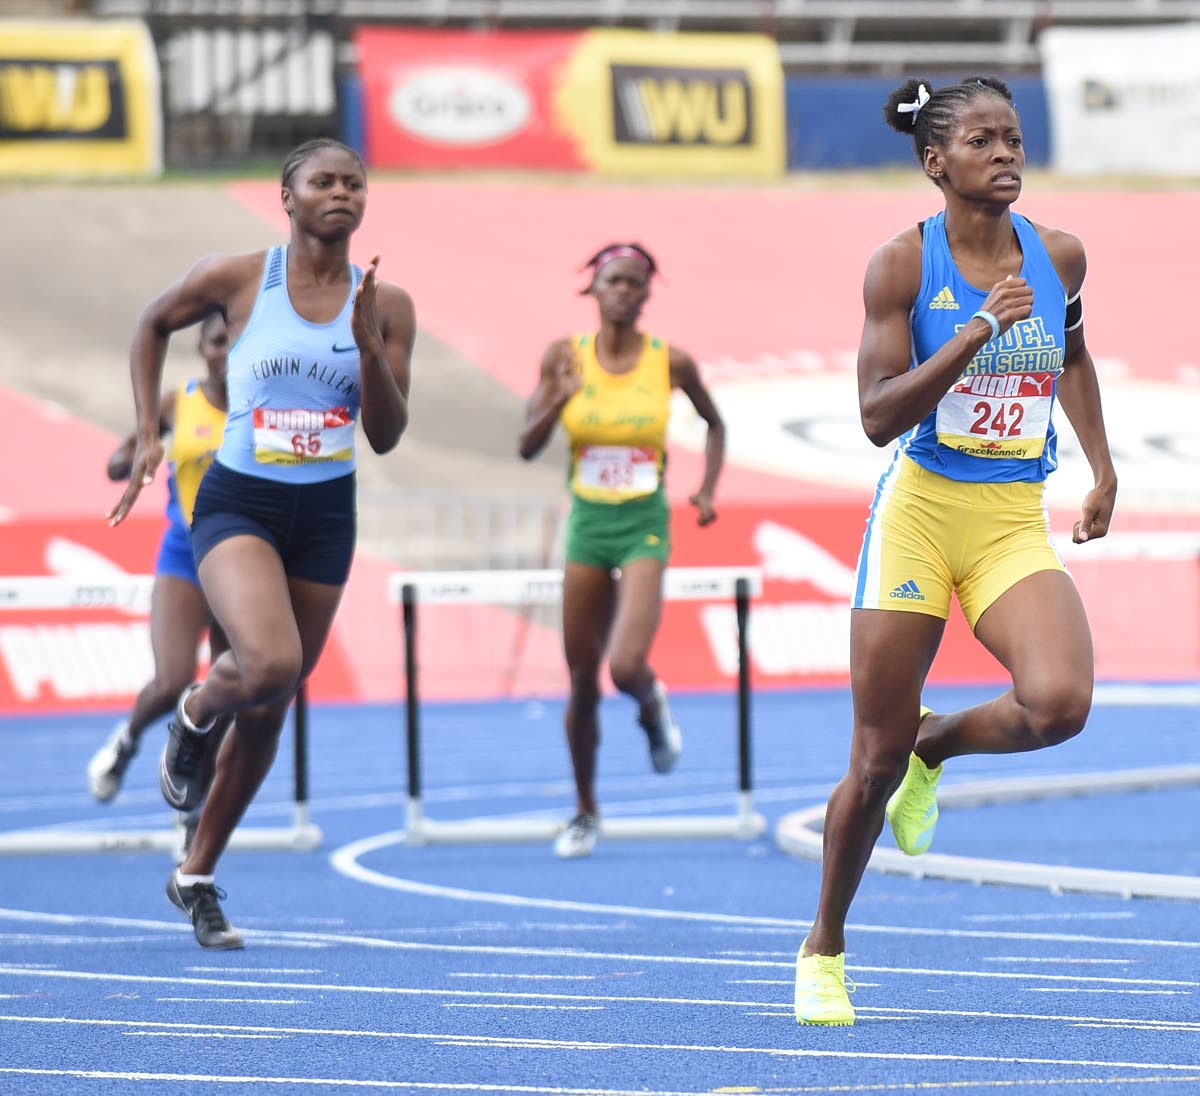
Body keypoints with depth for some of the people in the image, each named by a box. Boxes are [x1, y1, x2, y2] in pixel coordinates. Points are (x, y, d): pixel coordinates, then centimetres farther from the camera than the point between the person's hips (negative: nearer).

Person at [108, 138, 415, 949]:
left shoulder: (386, 306, 0)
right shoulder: (236, 279, -6)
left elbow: (387, 435, -1)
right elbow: (153, 326, 12)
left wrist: (369, 346, -16)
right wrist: (148, 433, 6)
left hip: (325, 516, 4)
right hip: (238, 503, -4)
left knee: (270, 709, 10)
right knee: (269, 664, -29)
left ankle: (198, 877, 26)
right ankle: (195, 713, 8)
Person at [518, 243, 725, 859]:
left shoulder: (671, 363, -4)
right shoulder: (565, 356, -1)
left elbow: (714, 424, 15)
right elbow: (527, 447, -3)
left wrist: (707, 490, 2)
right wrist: (559, 399, -20)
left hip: (645, 528, -2)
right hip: (587, 525, 2)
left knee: (626, 667, -21)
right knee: (583, 682, 7)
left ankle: (652, 707, 17)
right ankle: (585, 812, 25)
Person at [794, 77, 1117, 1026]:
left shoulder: (1059, 256, 3)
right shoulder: (904, 263, -7)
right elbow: (878, 416, -13)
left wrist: (1101, 467, 24)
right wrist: (978, 331, -22)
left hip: (1017, 527, 3)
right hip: (919, 513, -3)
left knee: (1059, 703, -25)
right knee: (875, 762, 0)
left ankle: (935, 744, 9)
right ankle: (824, 949, 23)